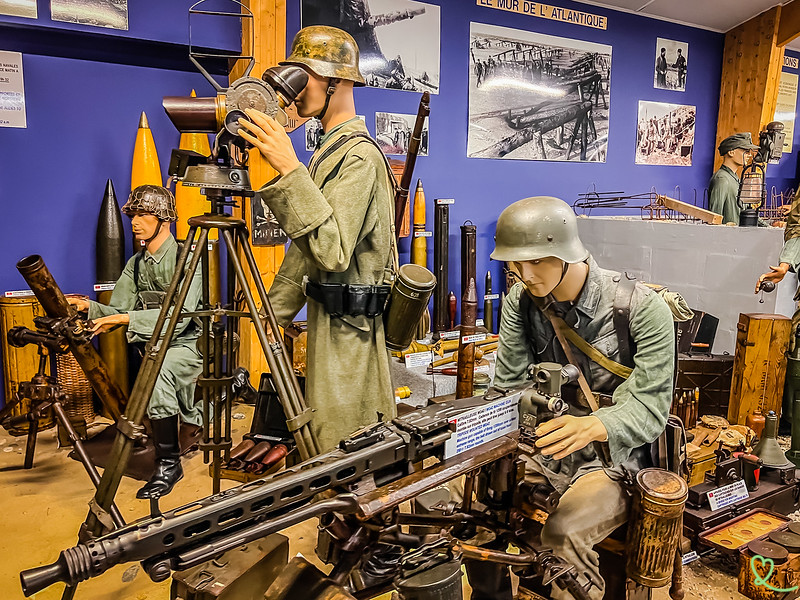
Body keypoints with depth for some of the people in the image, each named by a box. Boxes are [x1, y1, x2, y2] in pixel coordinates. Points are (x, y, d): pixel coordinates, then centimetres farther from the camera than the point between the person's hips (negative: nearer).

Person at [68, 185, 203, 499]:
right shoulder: (136, 263, 10)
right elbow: (117, 310, 6)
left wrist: (127, 318, -29)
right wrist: (89, 307, -14)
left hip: (186, 344, -8)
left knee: (158, 371, -33)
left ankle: (168, 464, -21)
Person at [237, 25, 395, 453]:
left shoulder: (359, 155, -15)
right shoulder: (330, 150, 15)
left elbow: (333, 251, -28)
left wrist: (290, 170, -30)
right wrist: (275, 312, 16)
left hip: (350, 329, -9)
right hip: (328, 320, 10)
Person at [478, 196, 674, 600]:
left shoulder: (641, 309, -16)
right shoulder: (521, 301, -3)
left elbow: (649, 406, -19)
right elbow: (509, 388, -3)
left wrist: (591, 427, -40)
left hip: (615, 462, -4)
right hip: (543, 453, 4)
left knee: (560, 535, -30)